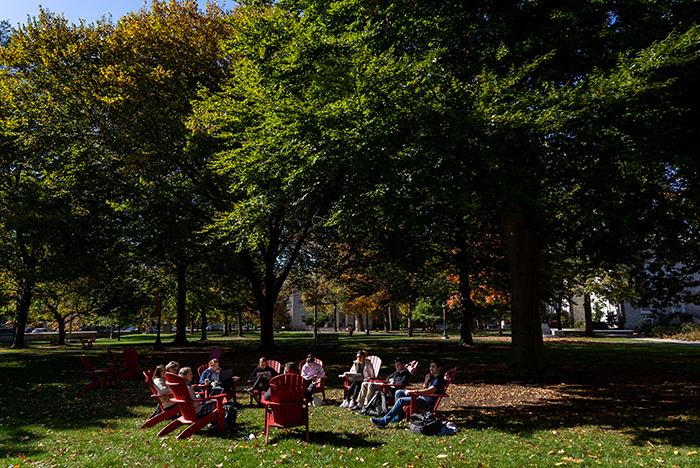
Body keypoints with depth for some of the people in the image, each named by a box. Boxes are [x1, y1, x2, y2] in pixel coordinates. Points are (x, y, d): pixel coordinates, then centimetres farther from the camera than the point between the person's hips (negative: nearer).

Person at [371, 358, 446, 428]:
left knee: (401, 400, -22)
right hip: (423, 398, 10)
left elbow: (429, 390, -30)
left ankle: (384, 421, -23)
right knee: (398, 392, 4)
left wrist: (413, 391, -34)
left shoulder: (440, 379, -13)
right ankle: (399, 416, 9)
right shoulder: (433, 377, 19)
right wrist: (426, 381, 3)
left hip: (429, 403, -10)